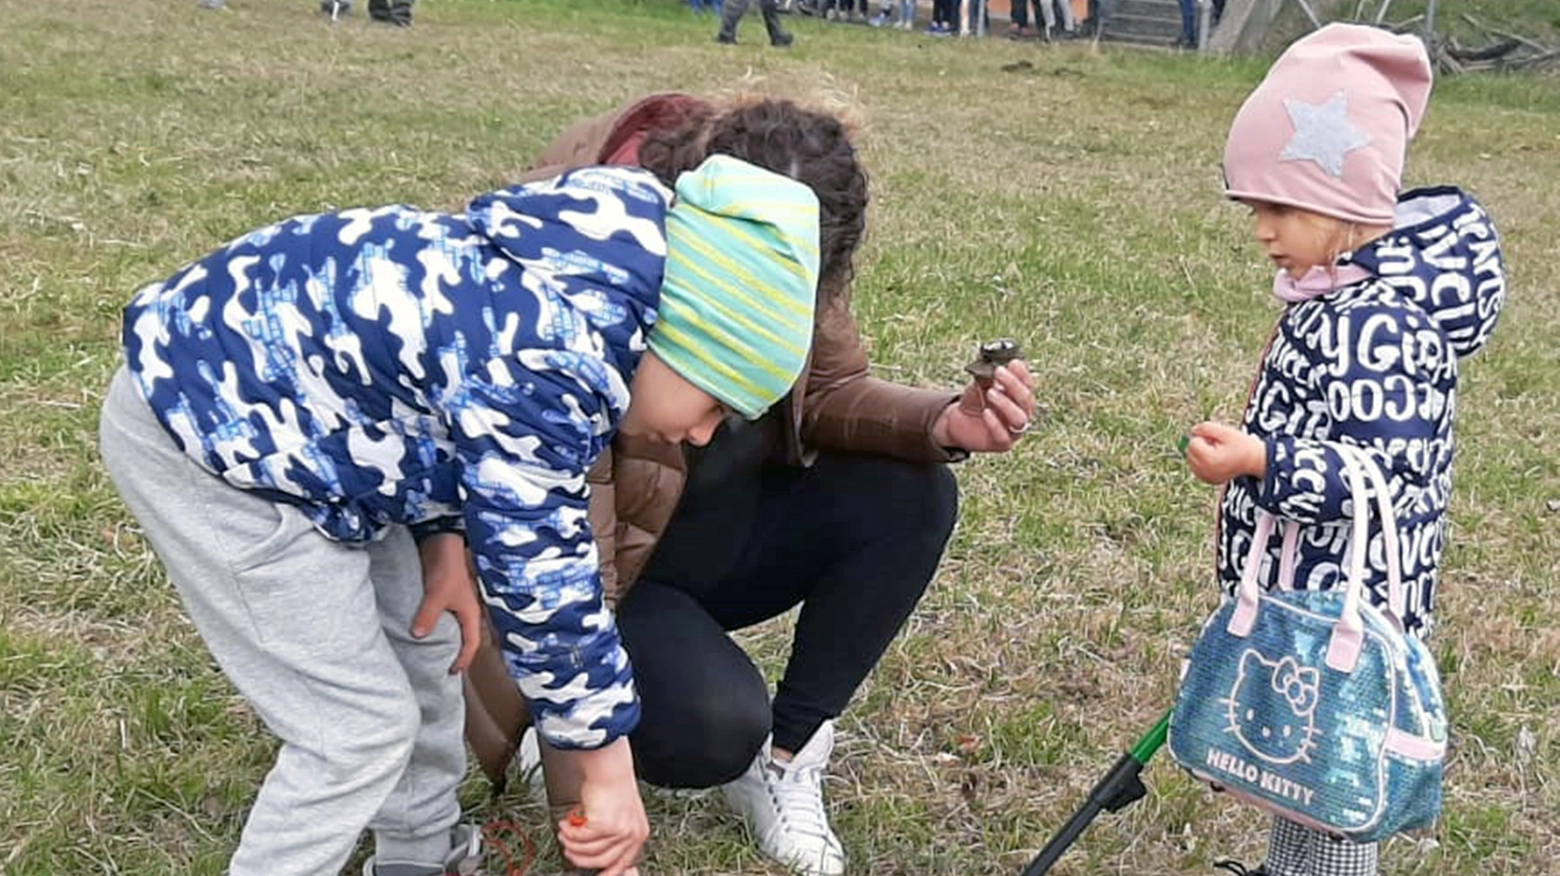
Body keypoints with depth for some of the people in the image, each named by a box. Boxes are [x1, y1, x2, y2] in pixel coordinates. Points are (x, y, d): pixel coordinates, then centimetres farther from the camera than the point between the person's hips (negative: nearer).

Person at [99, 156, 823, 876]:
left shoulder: (593, 278, -1)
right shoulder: (545, 368, -31)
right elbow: (538, 578, -24)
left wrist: (443, 537, 0)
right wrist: (609, 771, -14)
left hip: (249, 387, 10)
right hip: (197, 423, -10)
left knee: (425, 646, 18)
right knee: (362, 727, -5)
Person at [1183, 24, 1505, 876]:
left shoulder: (1378, 322, -25)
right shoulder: (1343, 294, 6)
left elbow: (1384, 472, -29)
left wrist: (1260, 462, -39)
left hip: (1340, 603, -10)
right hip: (1304, 590, 10)